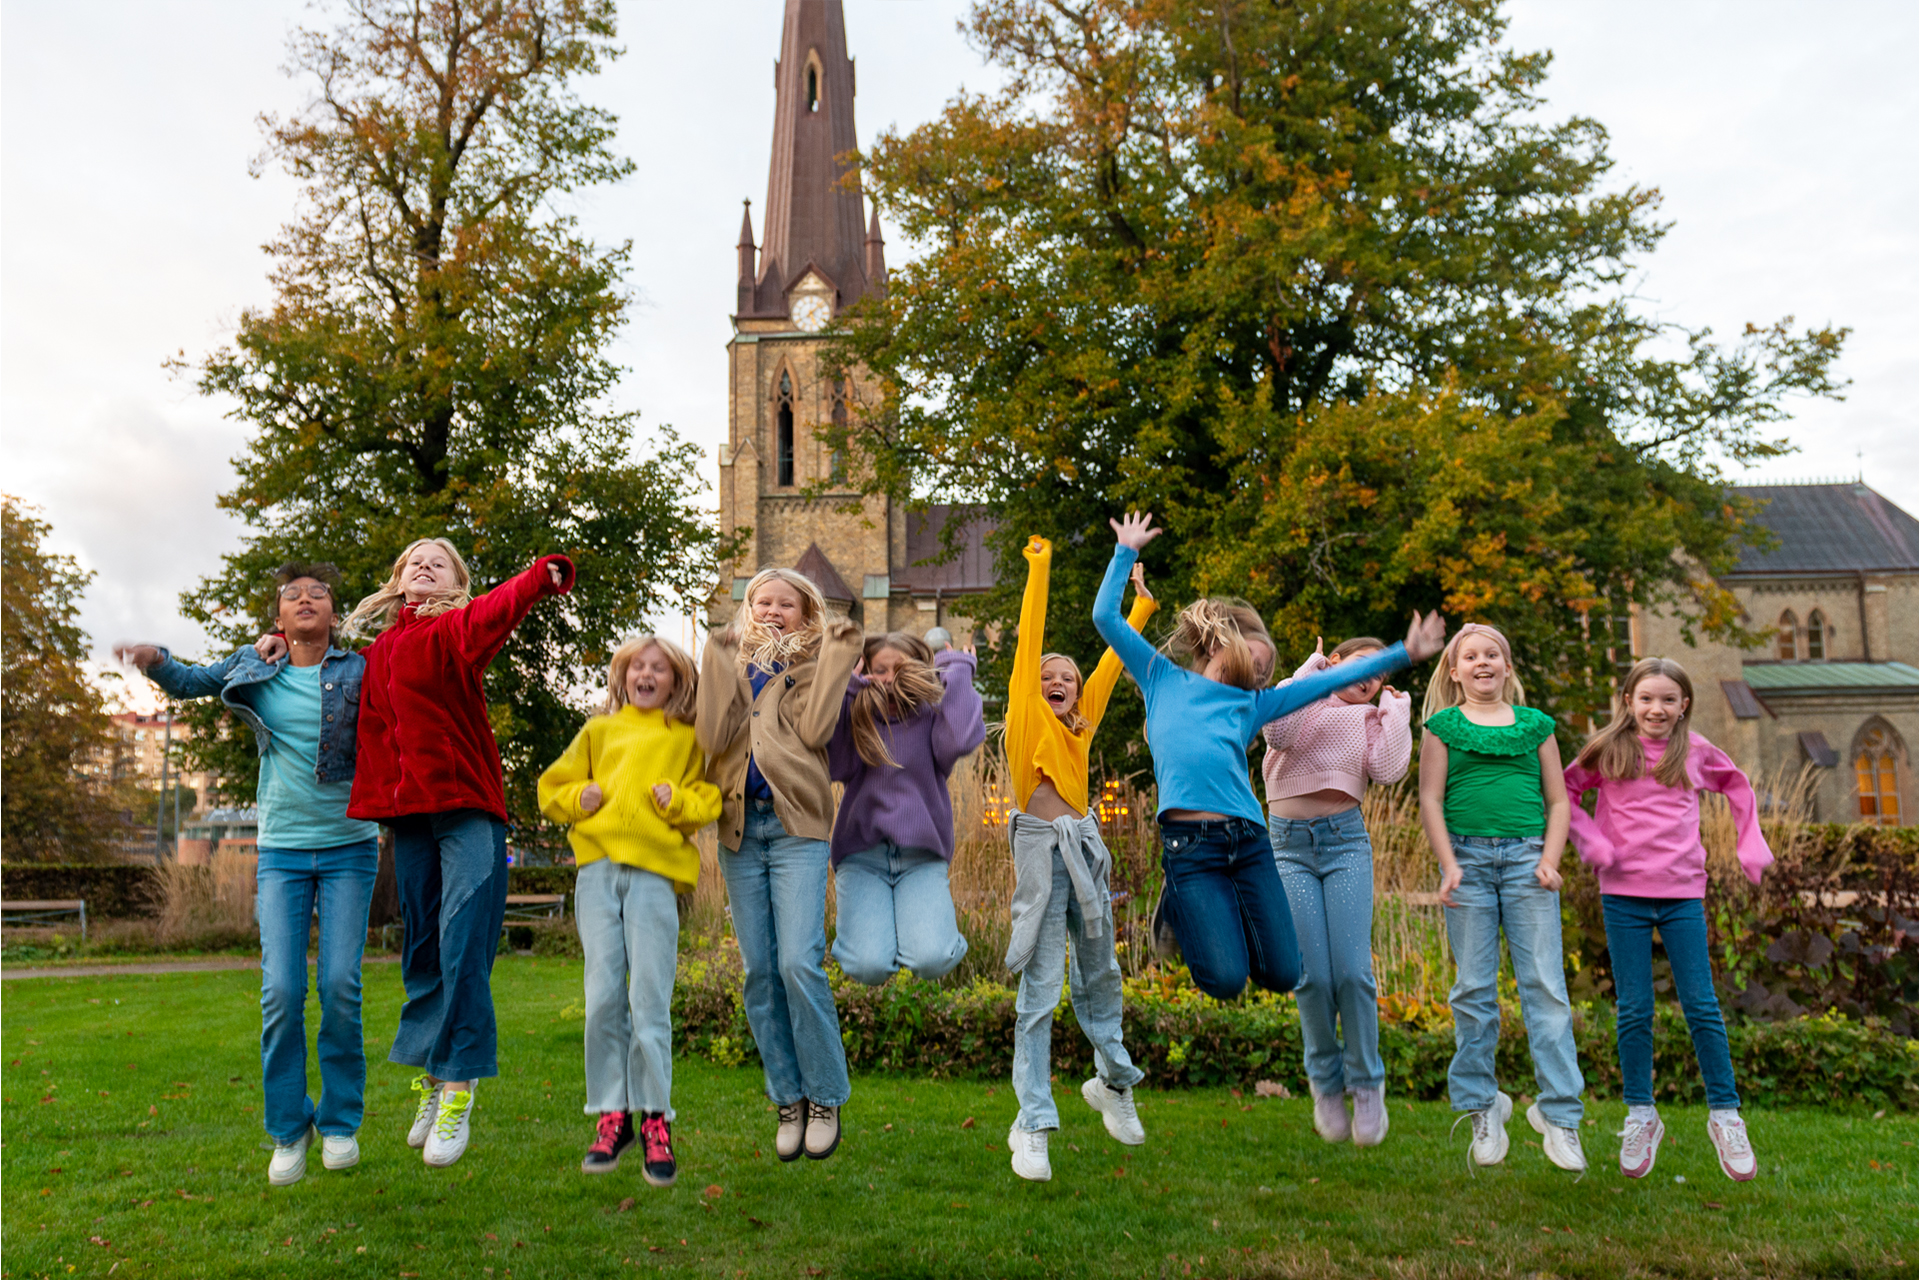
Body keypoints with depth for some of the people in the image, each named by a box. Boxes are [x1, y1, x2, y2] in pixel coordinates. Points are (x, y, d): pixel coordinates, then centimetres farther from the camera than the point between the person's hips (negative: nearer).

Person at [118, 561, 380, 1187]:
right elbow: (188, 681, 10)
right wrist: (154, 659, -11)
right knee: (280, 990, -5)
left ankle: (341, 1121, 12)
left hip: (348, 847, -1)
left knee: (340, 986, -5)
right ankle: (288, 1129, 11)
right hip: (282, 850, 2)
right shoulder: (256, 672, 8)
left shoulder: (358, 672, -1)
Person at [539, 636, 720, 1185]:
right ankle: (610, 1117, 9)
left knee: (649, 998, -8)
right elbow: (552, 787, 24)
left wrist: (677, 801, -8)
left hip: (656, 871, -2)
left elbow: (708, 800, 11)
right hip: (597, 867, 2)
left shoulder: (687, 739, 15)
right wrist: (579, 797, 3)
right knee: (603, 996, -1)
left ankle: (655, 1122, 1)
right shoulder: (599, 730, 22)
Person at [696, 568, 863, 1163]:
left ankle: (826, 1096, 3)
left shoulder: (813, 667, 10)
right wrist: (721, 664, -3)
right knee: (758, 971, 3)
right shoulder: (728, 662, 16)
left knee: (799, 963, -13)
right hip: (739, 828, 3)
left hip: (797, 828, -3)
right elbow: (713, 737, -3)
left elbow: (815, 731, -10)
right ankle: (788, 1098, 15)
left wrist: (836, 658, -6)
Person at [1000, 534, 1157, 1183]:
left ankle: (1113, 1081, 39)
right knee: (1040, 991, -4)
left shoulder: (1082, 723, 15)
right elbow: (1030, 641, -1)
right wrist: (1039, 568, -2)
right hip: (1041, 849, -5)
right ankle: (1032, 1125, 2)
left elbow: (1113, 660, 18)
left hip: (1084, 848, 5)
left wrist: (1141, 602, 21)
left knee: (1100, 974, 17)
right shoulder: (1025, 712, 3)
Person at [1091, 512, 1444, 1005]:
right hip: (1190, 843, -5)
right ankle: (1179, 908, 18)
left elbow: (1326, 681, 24)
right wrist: (1126, 553, 18)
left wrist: (1402, 654, 25)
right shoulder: (1163, 678, 15)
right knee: (1225, 981, -10)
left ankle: (1217, 917, 26)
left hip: (1249, 840, 5)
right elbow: (1106, 617, 13)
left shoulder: (1252, 704, 24)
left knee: (1282, 974, 0)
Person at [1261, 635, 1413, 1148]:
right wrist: (1311, 669, -2)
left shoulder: (1370, 721, 17)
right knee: (1312, 975, -6)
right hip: (1289, 845, -1)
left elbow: (1389, 770, -4)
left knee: (1352, 970, -10)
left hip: (1346, 841, 1)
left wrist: (1396, 711, 8)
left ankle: (1366, 1083, 9)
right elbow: (1278, 731, -13)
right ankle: (1325, 1082, 15)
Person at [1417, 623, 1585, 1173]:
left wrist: (1550, 860, -2)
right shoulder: (1443, 726, 9)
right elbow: (1430, 800, 4)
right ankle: (1482, 1109, 14)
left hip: (1526, 858, 1)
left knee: (1545, 985, -5)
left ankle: (1560, 1115, 0)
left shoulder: (1536, 725, 13)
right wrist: (1449, 866, -6)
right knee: (1474, 988, 3)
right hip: (1468, 858, -1)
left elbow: (1558, 801, 13)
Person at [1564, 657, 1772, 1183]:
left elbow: (1738, 787, 23)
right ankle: (1641, 1117, 17)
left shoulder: (1696, 751, 5)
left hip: (1683, 892, 1)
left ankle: (1725, 1114, 17)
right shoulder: (1609, 750, 0)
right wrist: (1592, 843, -4)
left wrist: (1751, 846, 13)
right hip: (1624, 893, -1)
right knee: (1634, 1011, 5)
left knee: (1701, 1006, 2)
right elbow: (1564, 794, 9)